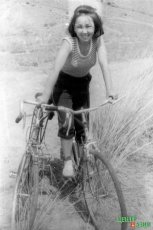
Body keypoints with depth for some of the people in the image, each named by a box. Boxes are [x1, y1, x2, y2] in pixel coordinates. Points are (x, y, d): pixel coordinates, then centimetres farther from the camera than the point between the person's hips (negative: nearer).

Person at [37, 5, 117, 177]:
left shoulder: (97, 40, -20)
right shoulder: (69, 42, -31)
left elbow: (104, 64, -29)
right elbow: (56, 69, -40)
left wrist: (109, 90, -43)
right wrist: (44, 97, -46)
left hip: (83, 83, 4)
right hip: (64, 83, -4)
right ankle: (68, 161, 3)